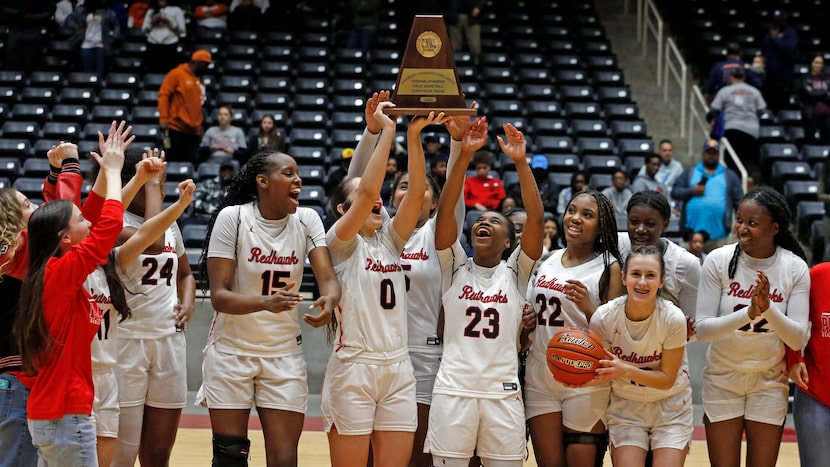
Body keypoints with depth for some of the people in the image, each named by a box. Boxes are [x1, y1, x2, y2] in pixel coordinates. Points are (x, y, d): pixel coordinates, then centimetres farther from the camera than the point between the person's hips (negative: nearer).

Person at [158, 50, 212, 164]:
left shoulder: (200, 80, 17)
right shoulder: (177, 74, -3)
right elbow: (164, 95, -7)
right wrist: (163, 119, -14)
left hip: (194, 132, 6)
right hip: (176, 129, -6)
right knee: (173, 163, -5)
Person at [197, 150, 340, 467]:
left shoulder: (307, 220, -1)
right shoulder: (232, 218, -11)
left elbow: (328, 278, -11)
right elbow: (219, 295, -17)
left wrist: (329, 301, -35)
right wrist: (266, 303, -35)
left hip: (284, 355, 3)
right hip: (232, 350, -2)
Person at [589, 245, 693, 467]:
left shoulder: (673, 318, -21)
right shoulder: (604, 317, -18)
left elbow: (667, 379, -15)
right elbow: (602, 370, -7)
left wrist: (626, 371, -31)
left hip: (669, 406, -1)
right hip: (625, 406, 1)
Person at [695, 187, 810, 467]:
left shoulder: (795, 268, -10)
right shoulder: (719, 260, -13)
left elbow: (798, 339, -13)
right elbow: (702, 330, -16)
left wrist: (768, 308, -30)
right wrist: (748, 312, -31)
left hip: (769, 382, 1)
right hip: (722, 380, -1)